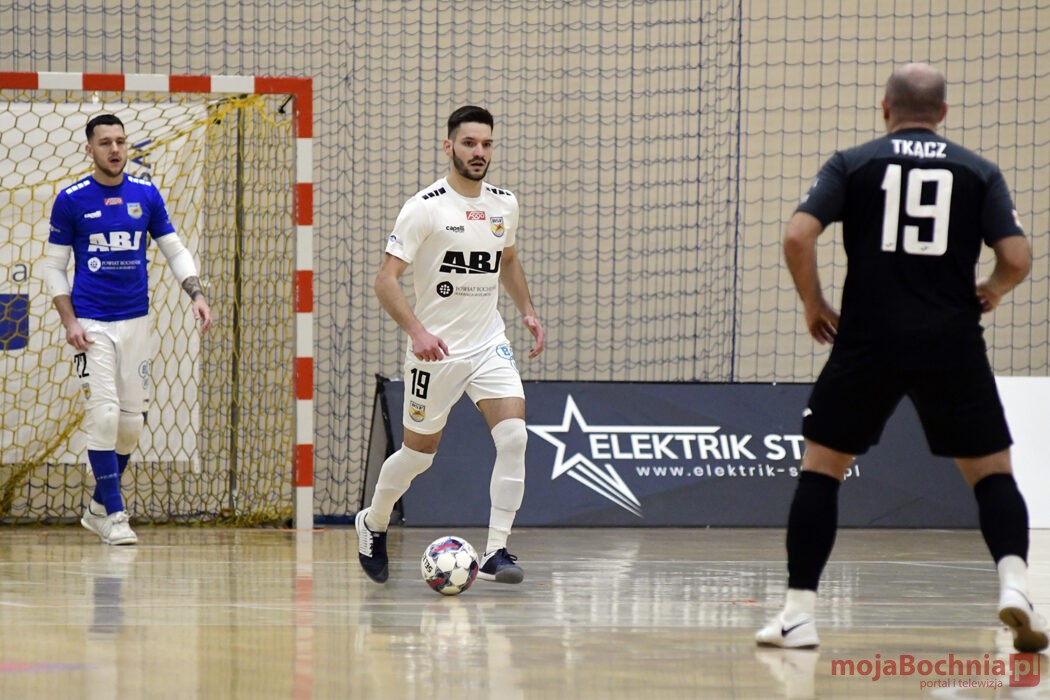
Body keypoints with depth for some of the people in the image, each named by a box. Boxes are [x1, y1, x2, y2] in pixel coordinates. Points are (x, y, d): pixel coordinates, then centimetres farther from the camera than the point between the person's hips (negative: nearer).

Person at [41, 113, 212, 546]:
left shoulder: (146, 195, 5)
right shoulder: (71, 201, -3)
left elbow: (174, 250, 11)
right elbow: (54, 266, 1)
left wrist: (197, 294, -6)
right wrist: (69, 323, -9)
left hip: (135, 322, 4)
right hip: (92, 325, -4)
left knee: (132, 420, 5)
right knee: (104, 415, -12)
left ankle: (97, 508, 22)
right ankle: (114, 515, -5)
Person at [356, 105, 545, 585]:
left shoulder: (504, 205, 4)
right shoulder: (425, 208, -14)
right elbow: (385, 279, -16)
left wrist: (527, 311, 12)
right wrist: (415, 330, -29)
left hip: (489, 343, 4)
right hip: (435, 348, -4)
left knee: (513, 436, -17)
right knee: (419, 452, 9)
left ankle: (495, 552, -13)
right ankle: (374, 523, 38)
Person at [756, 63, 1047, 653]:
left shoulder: (853, 164, 4)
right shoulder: (978, 171, 6)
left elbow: (798, 237, -7)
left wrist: (814, 305, 8)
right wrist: (992, 291, 21)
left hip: (869, 340, 0)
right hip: (953, 343, 1)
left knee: (821, 465, 13)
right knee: (992, 471, 12)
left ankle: (799, 615, 6)